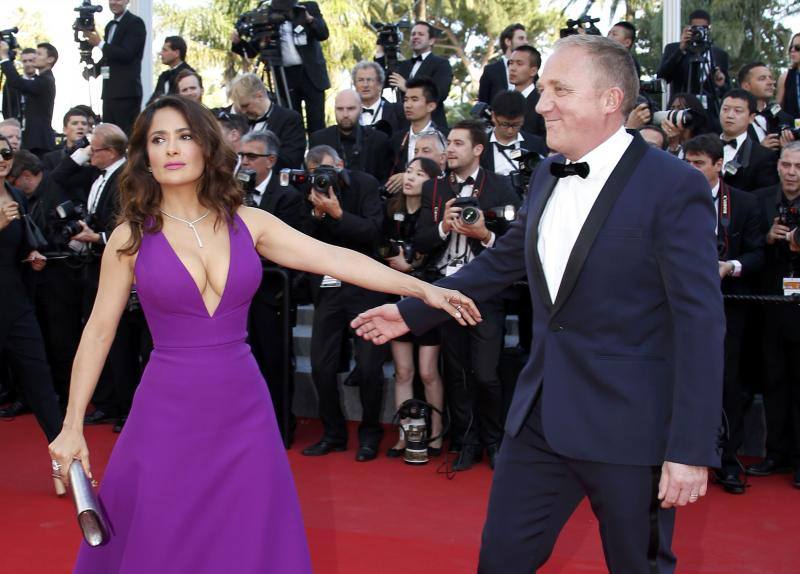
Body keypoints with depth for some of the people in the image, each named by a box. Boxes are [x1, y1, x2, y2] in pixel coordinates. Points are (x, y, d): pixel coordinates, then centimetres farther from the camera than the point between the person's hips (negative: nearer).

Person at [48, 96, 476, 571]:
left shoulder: (248, 223, 1)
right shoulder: (131, 236, -2)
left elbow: (336, 258, -5)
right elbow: (99, 332, 2)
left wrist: (423, 288, -12)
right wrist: (73, 426, 0)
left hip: (243, 411, 2)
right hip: (168, 414, -1)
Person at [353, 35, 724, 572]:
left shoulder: (674, 187, -14)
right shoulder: (549, 174, 7)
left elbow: (700, 322, -16)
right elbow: (503, 260, 19)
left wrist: (692, 448, -19)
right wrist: (413, 311, 18)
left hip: (629, 426, -6)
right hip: (542, 415, 6)